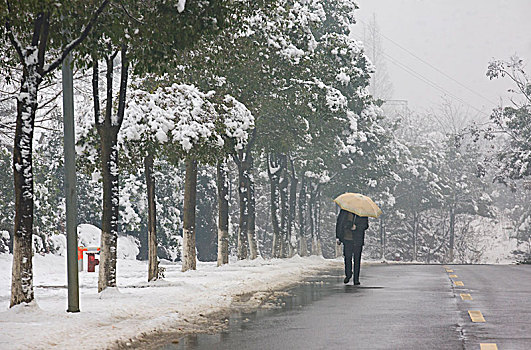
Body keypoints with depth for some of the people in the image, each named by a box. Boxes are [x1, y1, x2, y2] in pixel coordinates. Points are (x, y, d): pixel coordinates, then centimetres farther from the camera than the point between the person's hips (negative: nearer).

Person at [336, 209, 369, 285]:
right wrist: (338, 237, 8)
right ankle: (348, 275, 20)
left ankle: (356, 279, 9)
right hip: (347, 238, 1)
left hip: (357, 239, -1)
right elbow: (339, 223, 12)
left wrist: (356, 227, -18)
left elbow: (365, 225, 0)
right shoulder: (344, 211, 7)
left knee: (357, 259, 0)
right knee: (347, 257, -4)